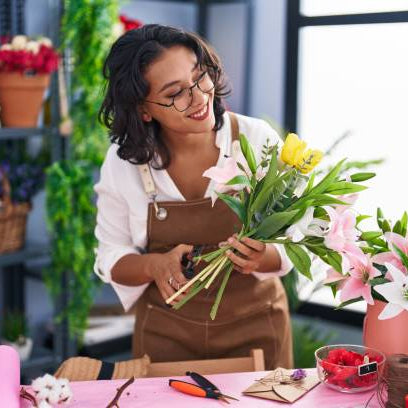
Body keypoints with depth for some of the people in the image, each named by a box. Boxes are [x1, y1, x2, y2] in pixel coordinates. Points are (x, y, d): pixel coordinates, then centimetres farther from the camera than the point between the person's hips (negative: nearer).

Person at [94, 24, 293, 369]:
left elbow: (287, 247, -9)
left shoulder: (257, 139, -16)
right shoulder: (123, 161, -13)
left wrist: (260, 258, -31)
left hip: (254, 325, 0)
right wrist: (155, 266, -23)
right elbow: (112, 258, -3)